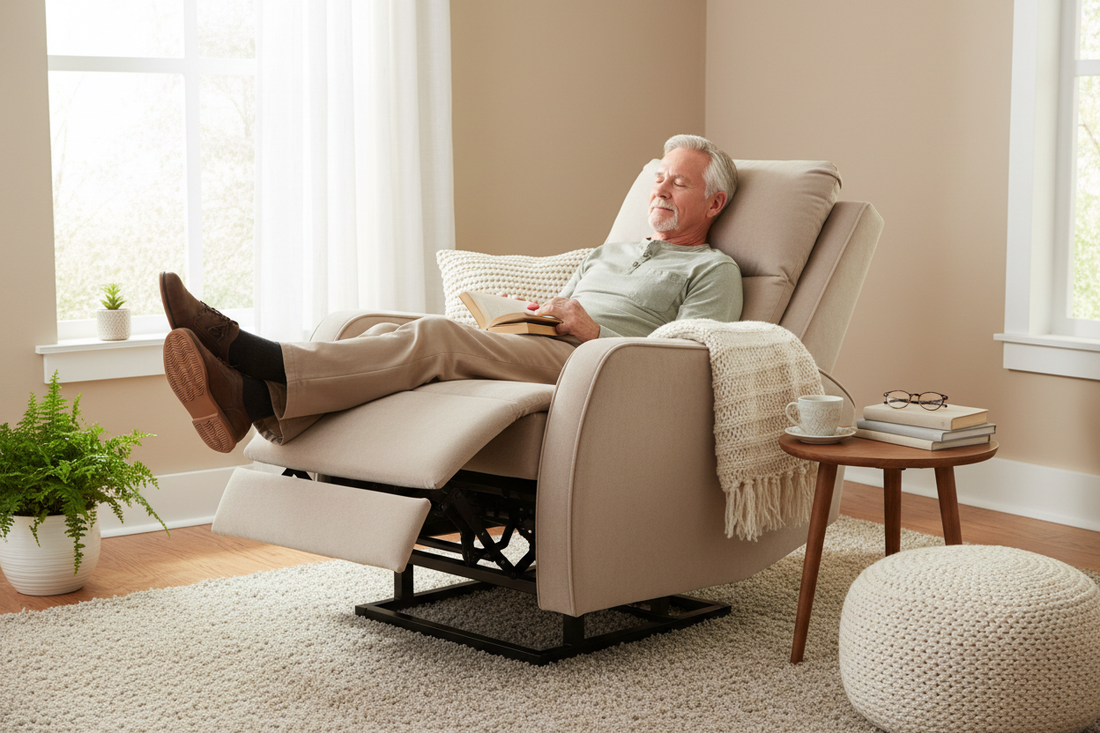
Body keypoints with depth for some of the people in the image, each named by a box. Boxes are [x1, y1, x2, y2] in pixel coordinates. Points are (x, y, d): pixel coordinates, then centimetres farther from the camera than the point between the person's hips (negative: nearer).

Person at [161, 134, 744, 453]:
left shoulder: (713, 271, 14)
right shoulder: (607, 253, 38)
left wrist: (592, 330, -7)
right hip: (536, 351, 7)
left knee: (434, 336, -31)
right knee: (390, 333, -21)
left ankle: (256, 356, -43)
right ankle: (251, 399, -43)